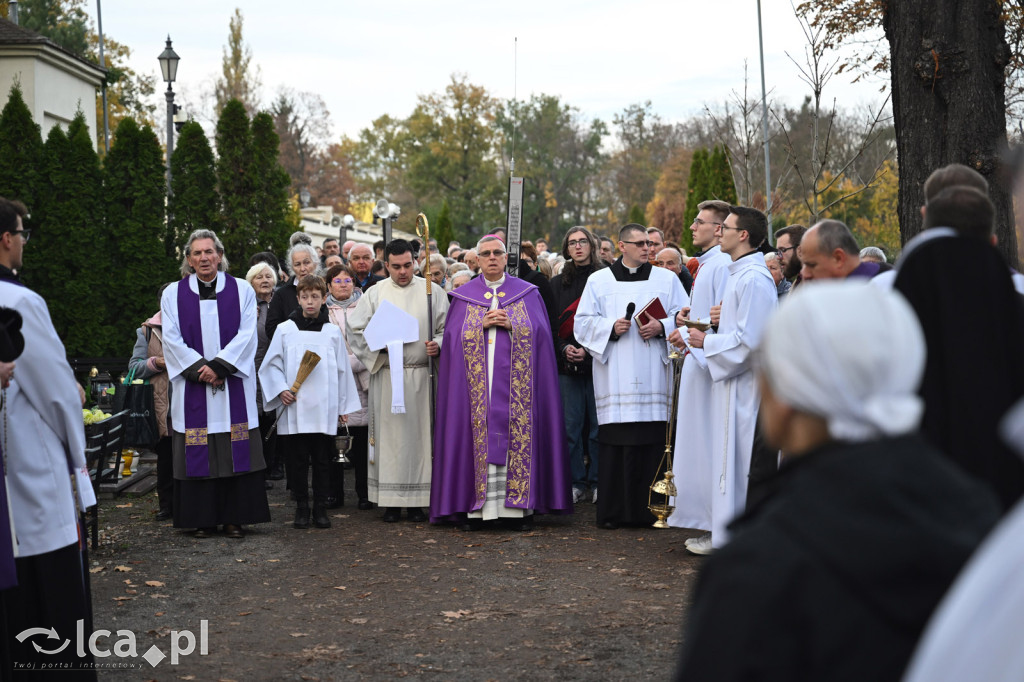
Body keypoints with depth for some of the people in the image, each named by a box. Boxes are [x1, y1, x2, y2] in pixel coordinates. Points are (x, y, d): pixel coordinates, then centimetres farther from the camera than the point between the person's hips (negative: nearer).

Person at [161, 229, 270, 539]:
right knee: (197, 454, 0)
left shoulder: (242, 291, 7)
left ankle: (235, 517, 6)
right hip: (192, 386, 0)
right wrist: (200, 369, -13)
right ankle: (203, 519, 8)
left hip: (233, 384, 0)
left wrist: (218, 366, -14)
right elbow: (172, 340, 0)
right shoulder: (173, 294, 7)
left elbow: (246, 336, -2)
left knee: (236, 453, -1)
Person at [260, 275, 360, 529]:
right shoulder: (285, 330, 4)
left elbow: (342, 370, 11)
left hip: (324, 410, 1)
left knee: (322, 461, 4)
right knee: (298, 461, 3)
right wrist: (281, 390, -8)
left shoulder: (332, 332, 7)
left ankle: (320, 508, 12)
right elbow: (271, 365, 6)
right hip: (294, 409, -1)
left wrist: (343, 405, 11)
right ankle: (301, 508, 12)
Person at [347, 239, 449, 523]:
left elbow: (448, 328, 7)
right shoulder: (375, 294, 7)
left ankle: (418, 500, 6)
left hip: (422, 376, 0)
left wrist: (439, 345, -13)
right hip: (387, 374, 0)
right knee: (390, 434, 0)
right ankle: (391, 501, 6)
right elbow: (355, 330, 5)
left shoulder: (432, 291, 7)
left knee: (420, 433, 0)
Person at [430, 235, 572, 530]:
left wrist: (510, 325, -11)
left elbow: (539, 334, 3)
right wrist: (482, 325, -10)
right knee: (479, 437, -4)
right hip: (477, 383, 0)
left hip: (516, 382, 0)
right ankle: (476, 506, -3)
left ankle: (519, 506, -2)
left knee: (516, 436, -5)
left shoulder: (527, 294, 10)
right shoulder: (464, 296, 12)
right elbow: (455, 337, 4)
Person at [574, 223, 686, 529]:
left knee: (653, 443, -4)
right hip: (615, 377, -1)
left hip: (653, 375, 1)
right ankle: (612, 512, 2)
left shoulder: (667, 279, 13)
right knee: (614, 443, -4)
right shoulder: (598, 281, 11)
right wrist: (611, 328, -9)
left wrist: (661, 327, -10)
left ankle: (649, 509, 4)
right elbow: (583, 322, 7)